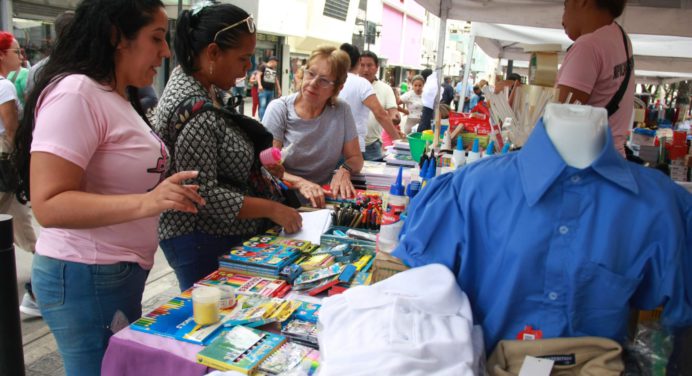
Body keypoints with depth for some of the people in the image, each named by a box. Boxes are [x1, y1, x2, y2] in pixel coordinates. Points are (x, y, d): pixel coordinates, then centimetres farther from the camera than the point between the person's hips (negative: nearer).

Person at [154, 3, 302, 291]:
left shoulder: (190, 76, 4)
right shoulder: (195, 112, -27)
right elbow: (203, 195, -27)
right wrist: (271, 209, -21)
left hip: (221, 232, 10)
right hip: (203, 244, -10)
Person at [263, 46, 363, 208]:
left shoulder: (342, 111, -2)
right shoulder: (279, 109, -7)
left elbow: (355, 157, 6)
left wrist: (344, 171, -16)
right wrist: (300, 183, -28)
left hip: (324, 200, 2)